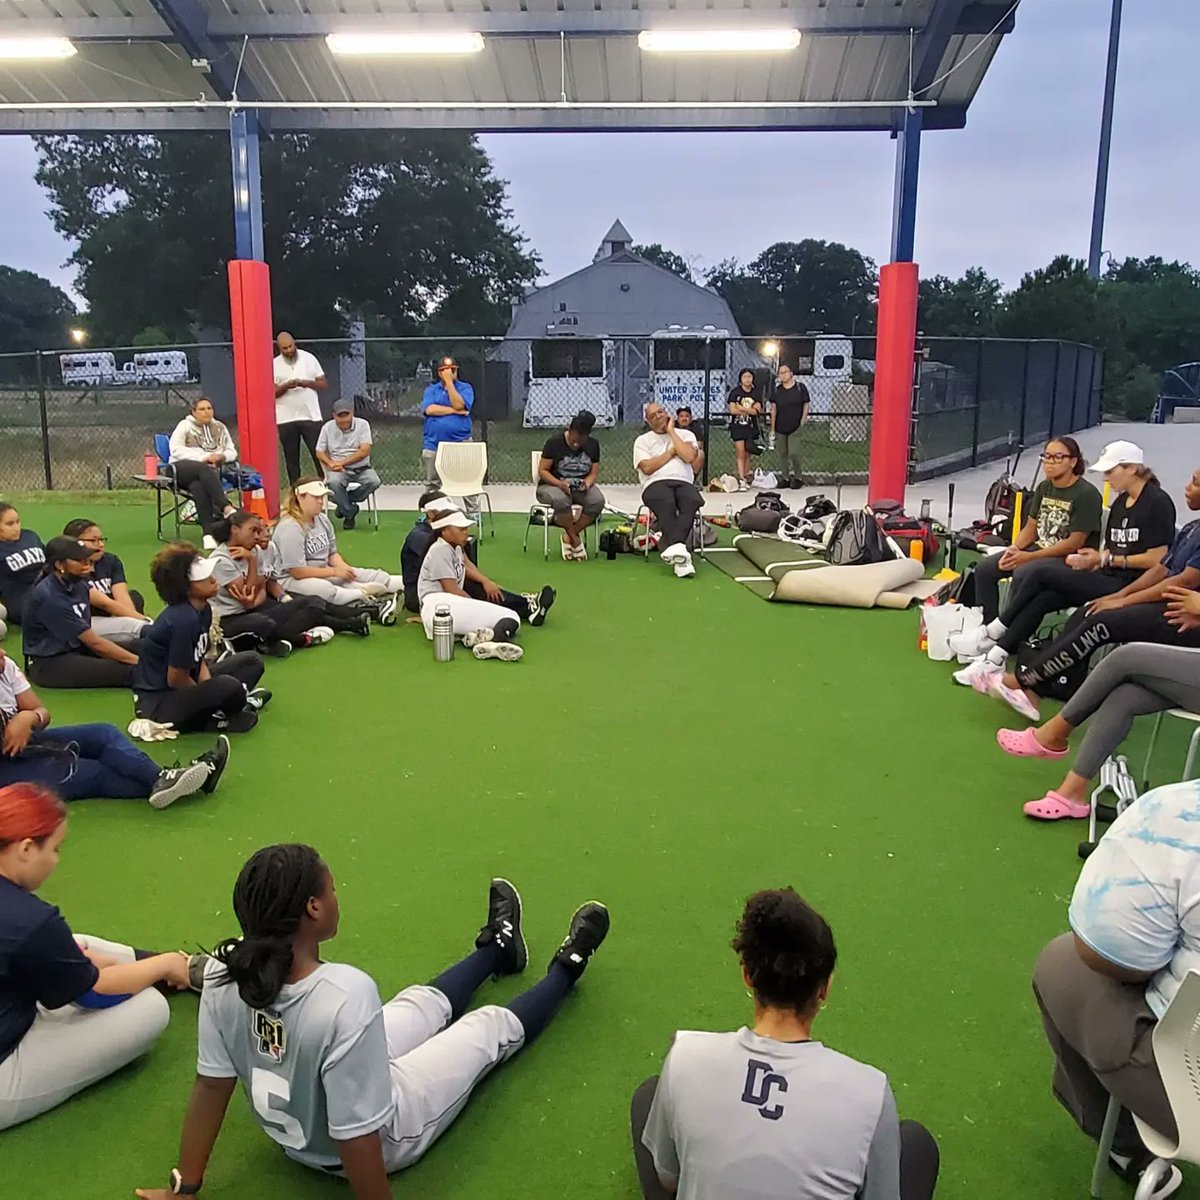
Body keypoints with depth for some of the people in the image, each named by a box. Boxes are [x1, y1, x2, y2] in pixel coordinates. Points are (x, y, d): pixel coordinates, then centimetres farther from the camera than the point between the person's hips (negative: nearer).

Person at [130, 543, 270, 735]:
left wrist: (210, 694, -10)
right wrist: (212, 696, -6)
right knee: (229, 687, -33)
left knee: (252, 661, 13)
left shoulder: (203, 610, -1)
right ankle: (216, 718, -4)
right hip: (157, 703, -10)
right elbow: (175, 679, -21)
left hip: (182, 688, 10)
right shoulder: (183, 620, -28)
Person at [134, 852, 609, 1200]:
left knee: (423, 1002, 28)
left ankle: (498, 946, 58)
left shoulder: (224, 974, -25)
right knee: (491, 1025, 19)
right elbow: (357, 1138, -36)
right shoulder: (346, 995, -44)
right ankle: (564, 969, 49)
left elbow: (211, 1085, -15)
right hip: (383, 1144, -5)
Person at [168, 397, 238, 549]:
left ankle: (208, 533, -49)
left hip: (207, 473, 2)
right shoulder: (185, 425, 10)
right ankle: (227, 508, -53)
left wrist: (220, 456, -9)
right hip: (183, 469, -2)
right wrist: (202, 457, -15)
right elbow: (176, 449, -4)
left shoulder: (219, 428, 19)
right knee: (204, 469, -38)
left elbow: (232, 452, 15)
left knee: (198, 486, -36)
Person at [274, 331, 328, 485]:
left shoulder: (309, 358, 4)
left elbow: (324, 384, 4)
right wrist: (286, 386, -20)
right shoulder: (274, 365, 3)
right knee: (291, 459, 6)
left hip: (311, 416, 0)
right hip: (286, 420, 1)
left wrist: (308, 383, -14)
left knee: (319, 455, -3)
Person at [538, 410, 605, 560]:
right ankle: (575, 539, -17)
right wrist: (559, 483, -26)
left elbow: (593, 472, 6)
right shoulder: (554, 443, -9)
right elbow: (542, 470, -8)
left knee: (597, 500, -31)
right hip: (553, 485, -4)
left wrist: (587, 483, -19)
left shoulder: (593, 445, 3)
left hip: (580, 488, 4)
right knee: (561, 500, -41)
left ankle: (569, 536, -12)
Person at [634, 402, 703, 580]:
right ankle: (680, 551, -50)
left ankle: (673, 546, -51)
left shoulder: (686, 434, 21)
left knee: (692, 500, -36)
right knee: (666, 503, -38)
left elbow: (689, 457, 0)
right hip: (656, 483, -1)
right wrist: (671, 452, 7)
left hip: (684, 482, 1)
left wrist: (671, 431, 9)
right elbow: (647, 468, 2)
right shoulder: (642, 440, 19)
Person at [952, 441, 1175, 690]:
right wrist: (1091, 560, -5)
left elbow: (1158, 560, -15)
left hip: (1127, 585, -8)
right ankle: (994, 659, -19)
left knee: (1040, 573, -19)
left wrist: (1106, 559, -13)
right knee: (1038, 599, -16)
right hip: (1107, 578, 8)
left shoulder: (1158, 503, -9)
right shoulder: (1120, 502, 17)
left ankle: (992, 634, -6)